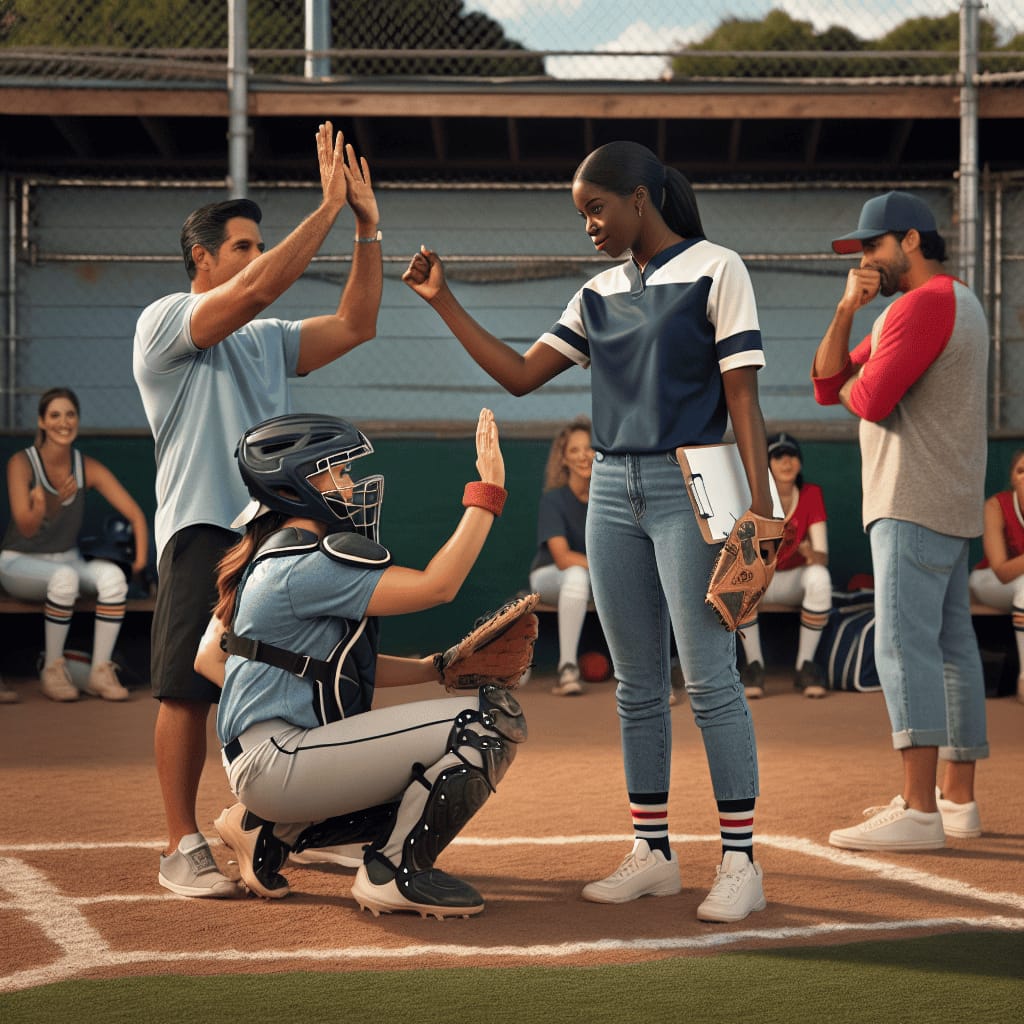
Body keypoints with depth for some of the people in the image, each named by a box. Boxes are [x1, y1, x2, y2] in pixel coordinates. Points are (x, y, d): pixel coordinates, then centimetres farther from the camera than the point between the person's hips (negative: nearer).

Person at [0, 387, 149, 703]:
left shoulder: (88, 468, -4)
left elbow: (135, 514, -2)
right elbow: (27, 529, -19)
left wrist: (141, 559, -14)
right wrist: (55, 502, -37)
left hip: (68, 559, 4)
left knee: (112, 575, -28)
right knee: (64, 577, -37)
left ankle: (100, 672, -22)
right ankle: (52, 669, -21)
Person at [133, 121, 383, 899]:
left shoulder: (270, 340, 21)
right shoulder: (165, 323, -2)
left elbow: (355, 325, 11)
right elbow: (258, 288, -17)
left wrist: (367, 228, 3)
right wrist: (329, 207, -16)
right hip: (204, 530, -7)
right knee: (189, 689, -8)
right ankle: (183, 848, -3)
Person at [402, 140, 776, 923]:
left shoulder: (714, 271, -4)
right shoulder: (600, 294, 14)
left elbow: (742, 397, -9)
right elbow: (520, 375, 12)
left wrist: (760, 508, -17)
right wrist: (444, 303, 7)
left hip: (690, 490, -6)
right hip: (612, 492, 7)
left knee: (710, 677, -9)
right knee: (637, 684, 8)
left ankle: (740, 863, -5)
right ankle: (653, 854, 16)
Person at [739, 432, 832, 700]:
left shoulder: (812, 494, -9)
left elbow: (823, 557, -14)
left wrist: (812, 554, -39)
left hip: (796, 580, 1)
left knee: (820, 577, -34)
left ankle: (805, 666, -23)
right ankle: (754, 664, -25)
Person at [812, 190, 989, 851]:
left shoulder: (926, 302, -11)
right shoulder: (957, 303, 22)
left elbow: (871, 398, -21)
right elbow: (828, 383, 18)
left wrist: (850, 384, 2)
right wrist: (847, 311, 2)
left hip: (915, 508, -11)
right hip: (952, 506, 11)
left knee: (905, 644, -16)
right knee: (952, 646, 12)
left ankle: (919, 813, -23)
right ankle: (959, 800, 17)